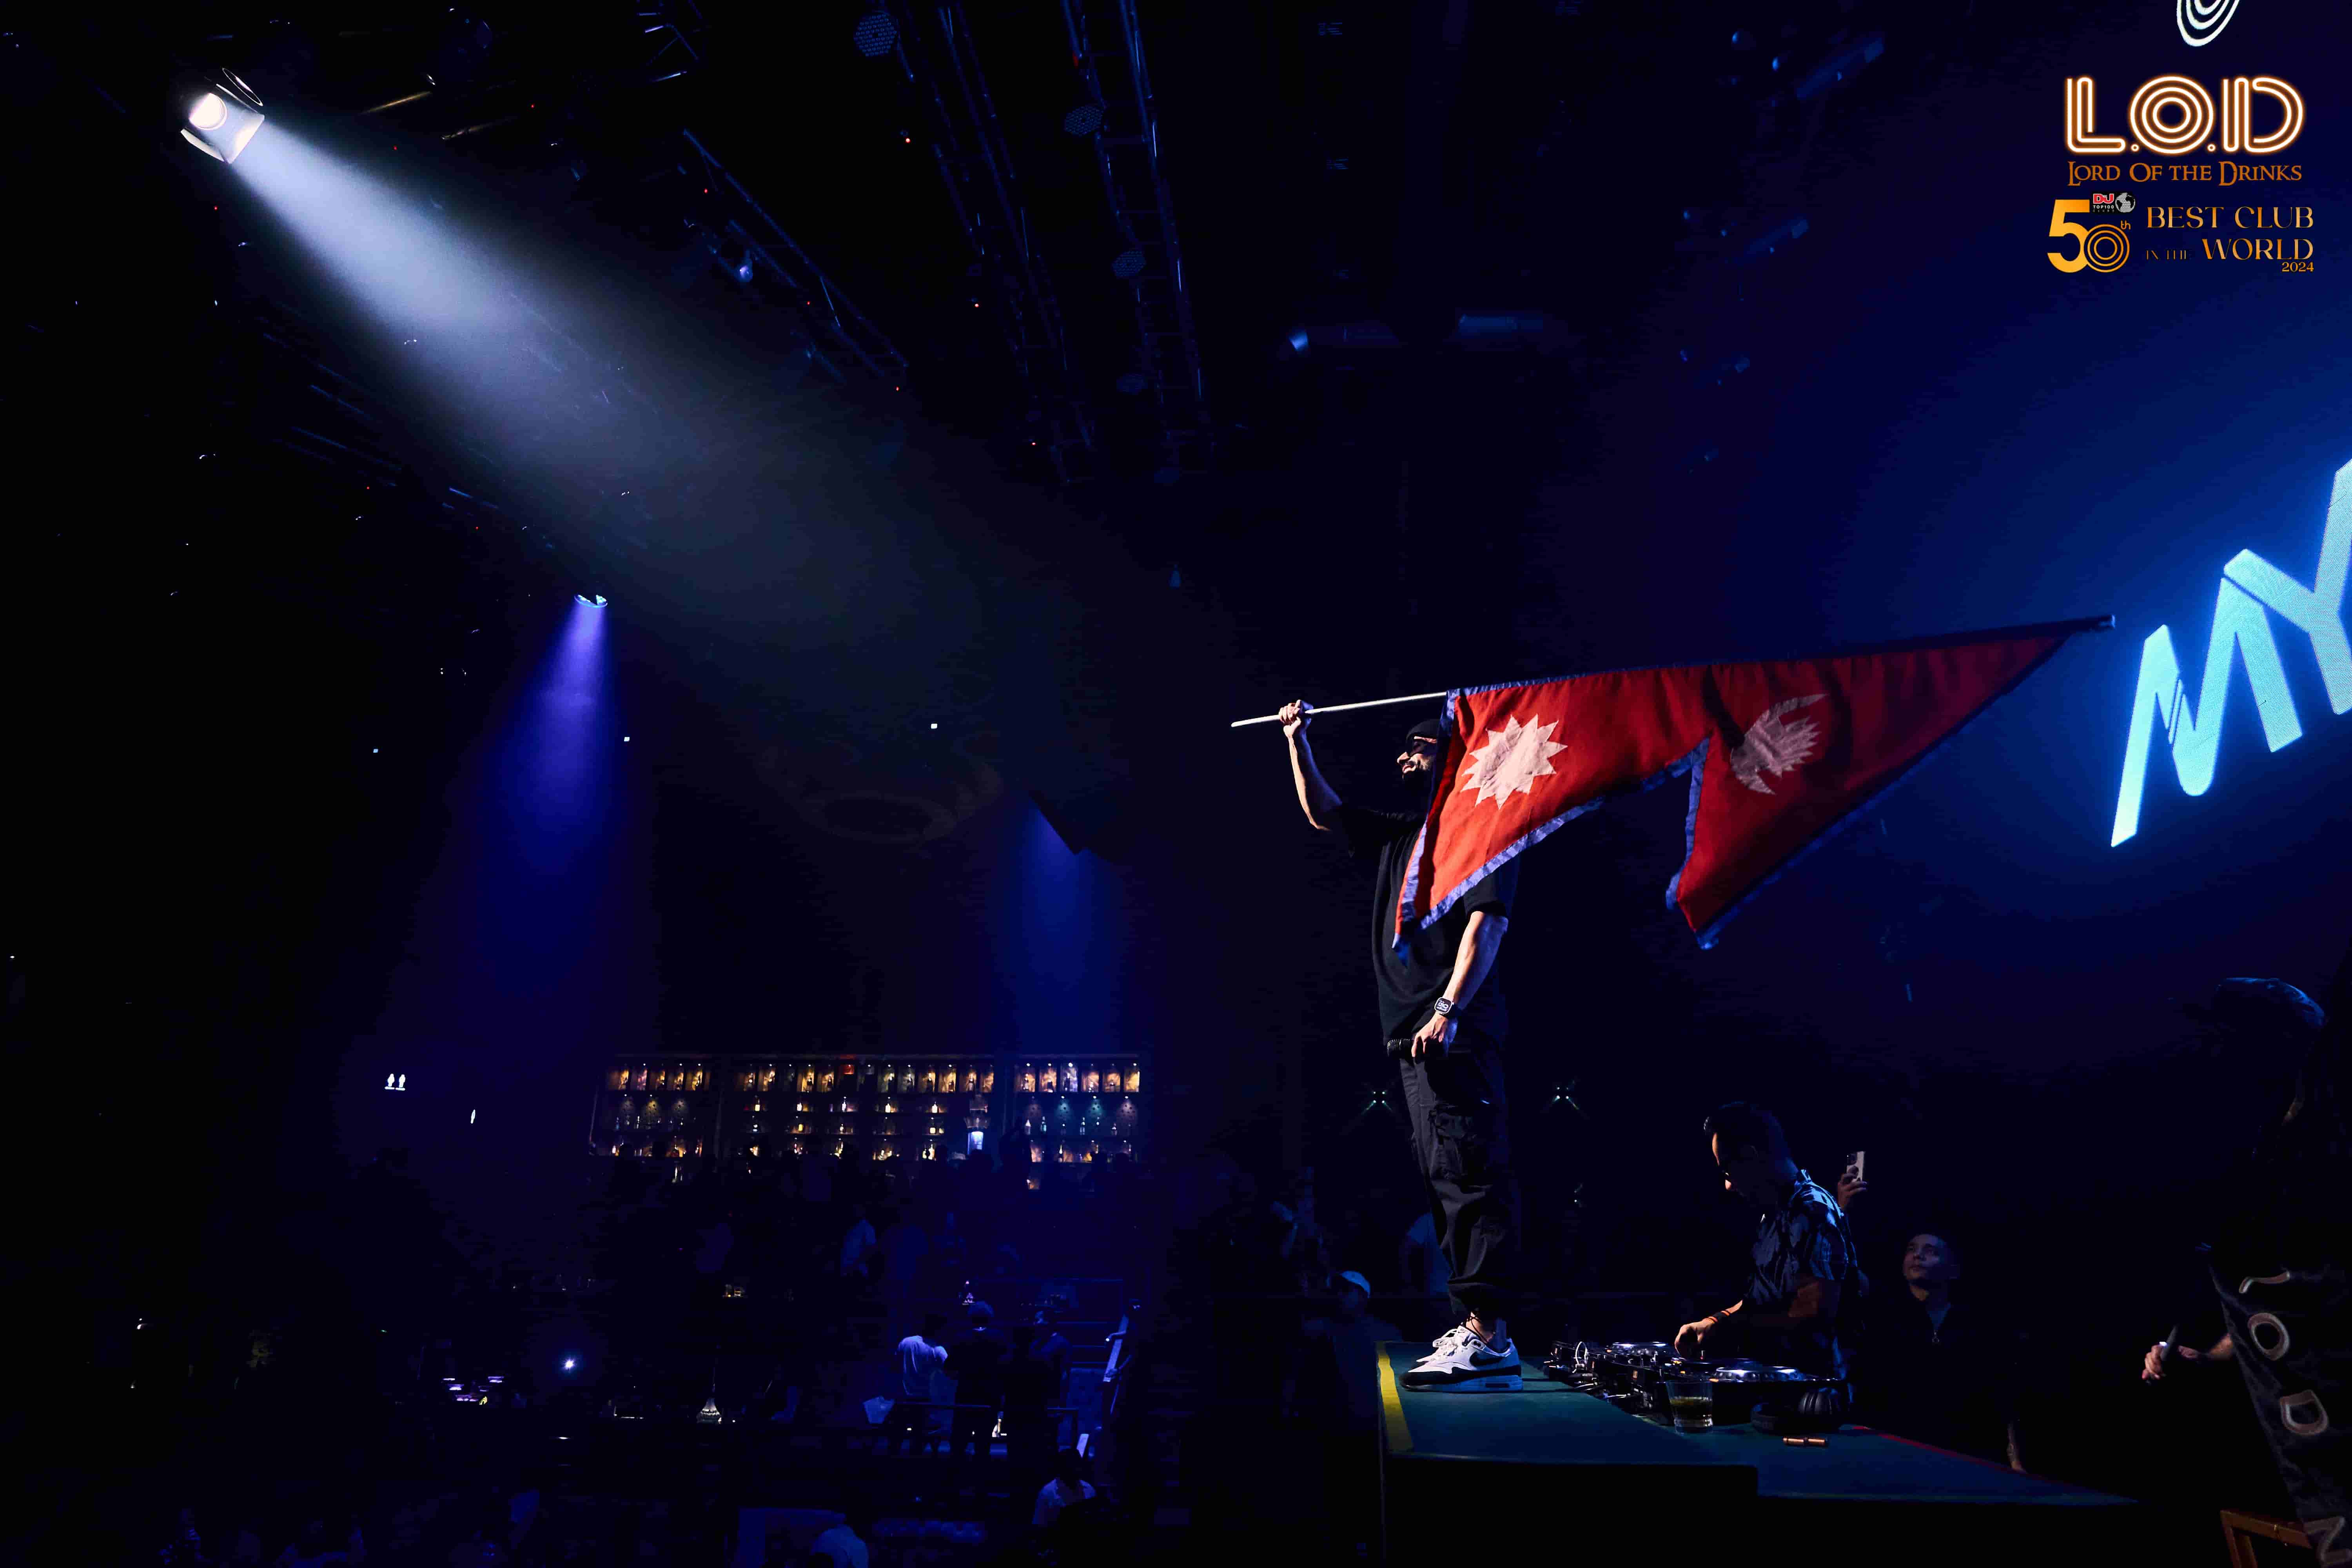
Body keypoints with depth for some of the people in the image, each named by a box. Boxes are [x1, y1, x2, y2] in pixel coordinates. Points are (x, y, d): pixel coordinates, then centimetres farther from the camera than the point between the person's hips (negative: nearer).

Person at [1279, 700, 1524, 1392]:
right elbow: (1322, 811, 30)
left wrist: (1449, 1009, -22)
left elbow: (1488, 920, -13)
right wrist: (1298, 740, 21)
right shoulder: (1401, 837, 23)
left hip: (1455, 1032, -9)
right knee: (1445, 1179, 9)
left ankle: (1490, 1335, -13)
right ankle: (1476, 1328, 16)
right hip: (1416, 1034, 9)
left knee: (1465, 1173, -13)